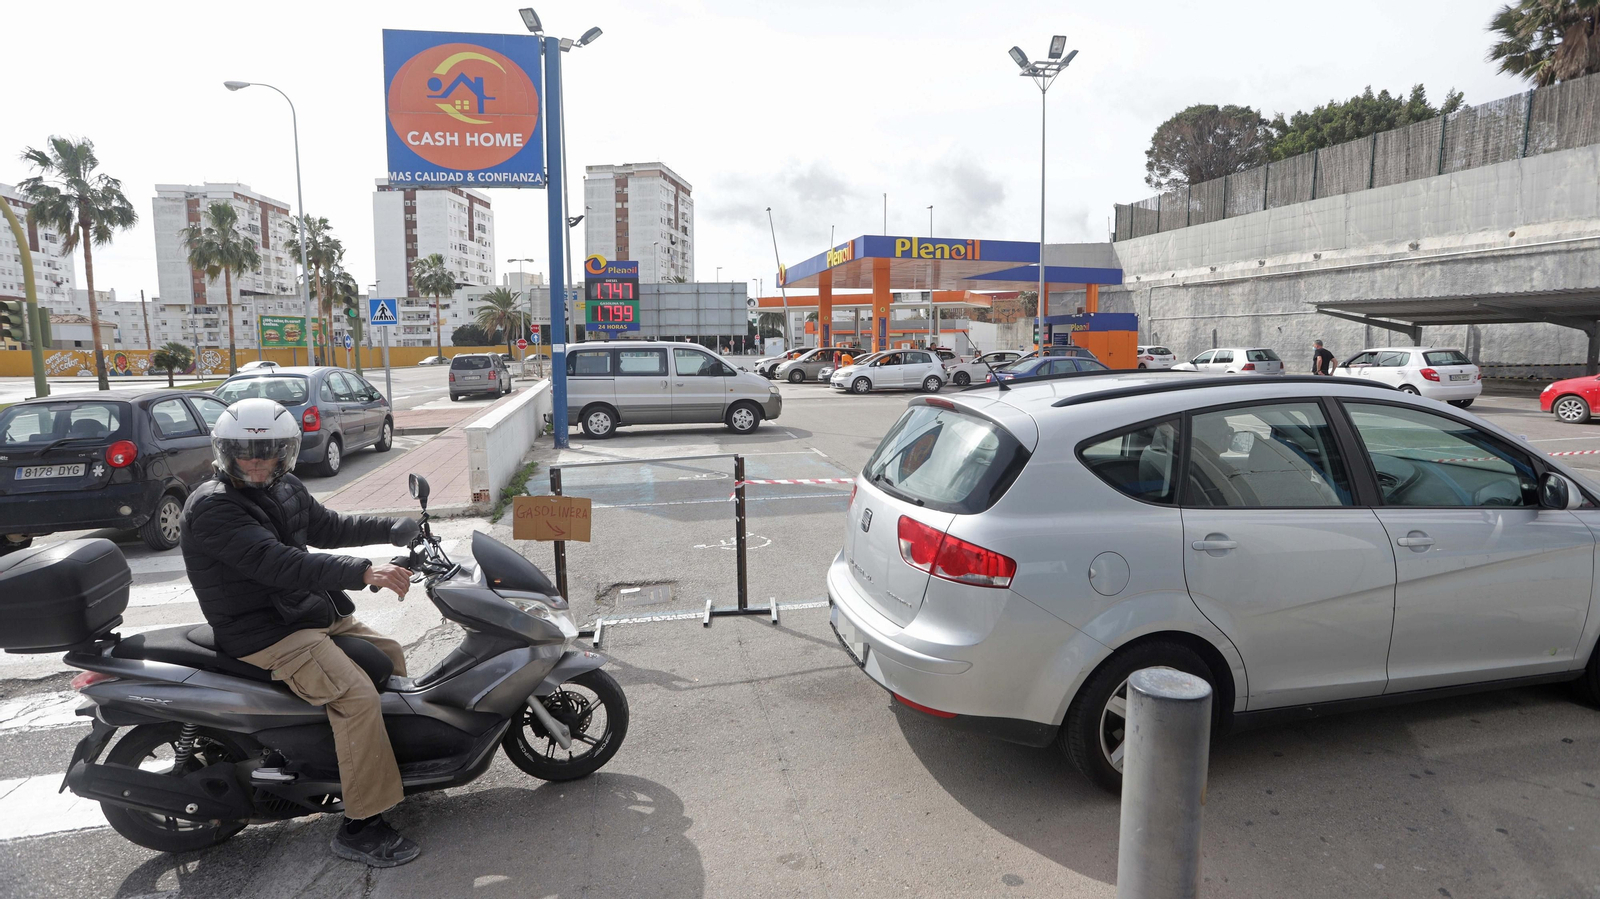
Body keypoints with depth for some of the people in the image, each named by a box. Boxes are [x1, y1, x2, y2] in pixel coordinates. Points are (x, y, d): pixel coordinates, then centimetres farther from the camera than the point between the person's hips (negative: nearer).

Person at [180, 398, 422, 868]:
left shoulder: (284, 489, 8)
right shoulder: (212, 508, -20)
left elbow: (326, 526, 23)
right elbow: (276, 562, -33)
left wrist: (392, 527, 12)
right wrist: (361, 572, -43)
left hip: (312, 612, 10)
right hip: (263, 634, -10)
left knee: (389, 654, 18)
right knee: (357, 695, -23)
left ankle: (395, 757, 35)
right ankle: (360, 827, -15)